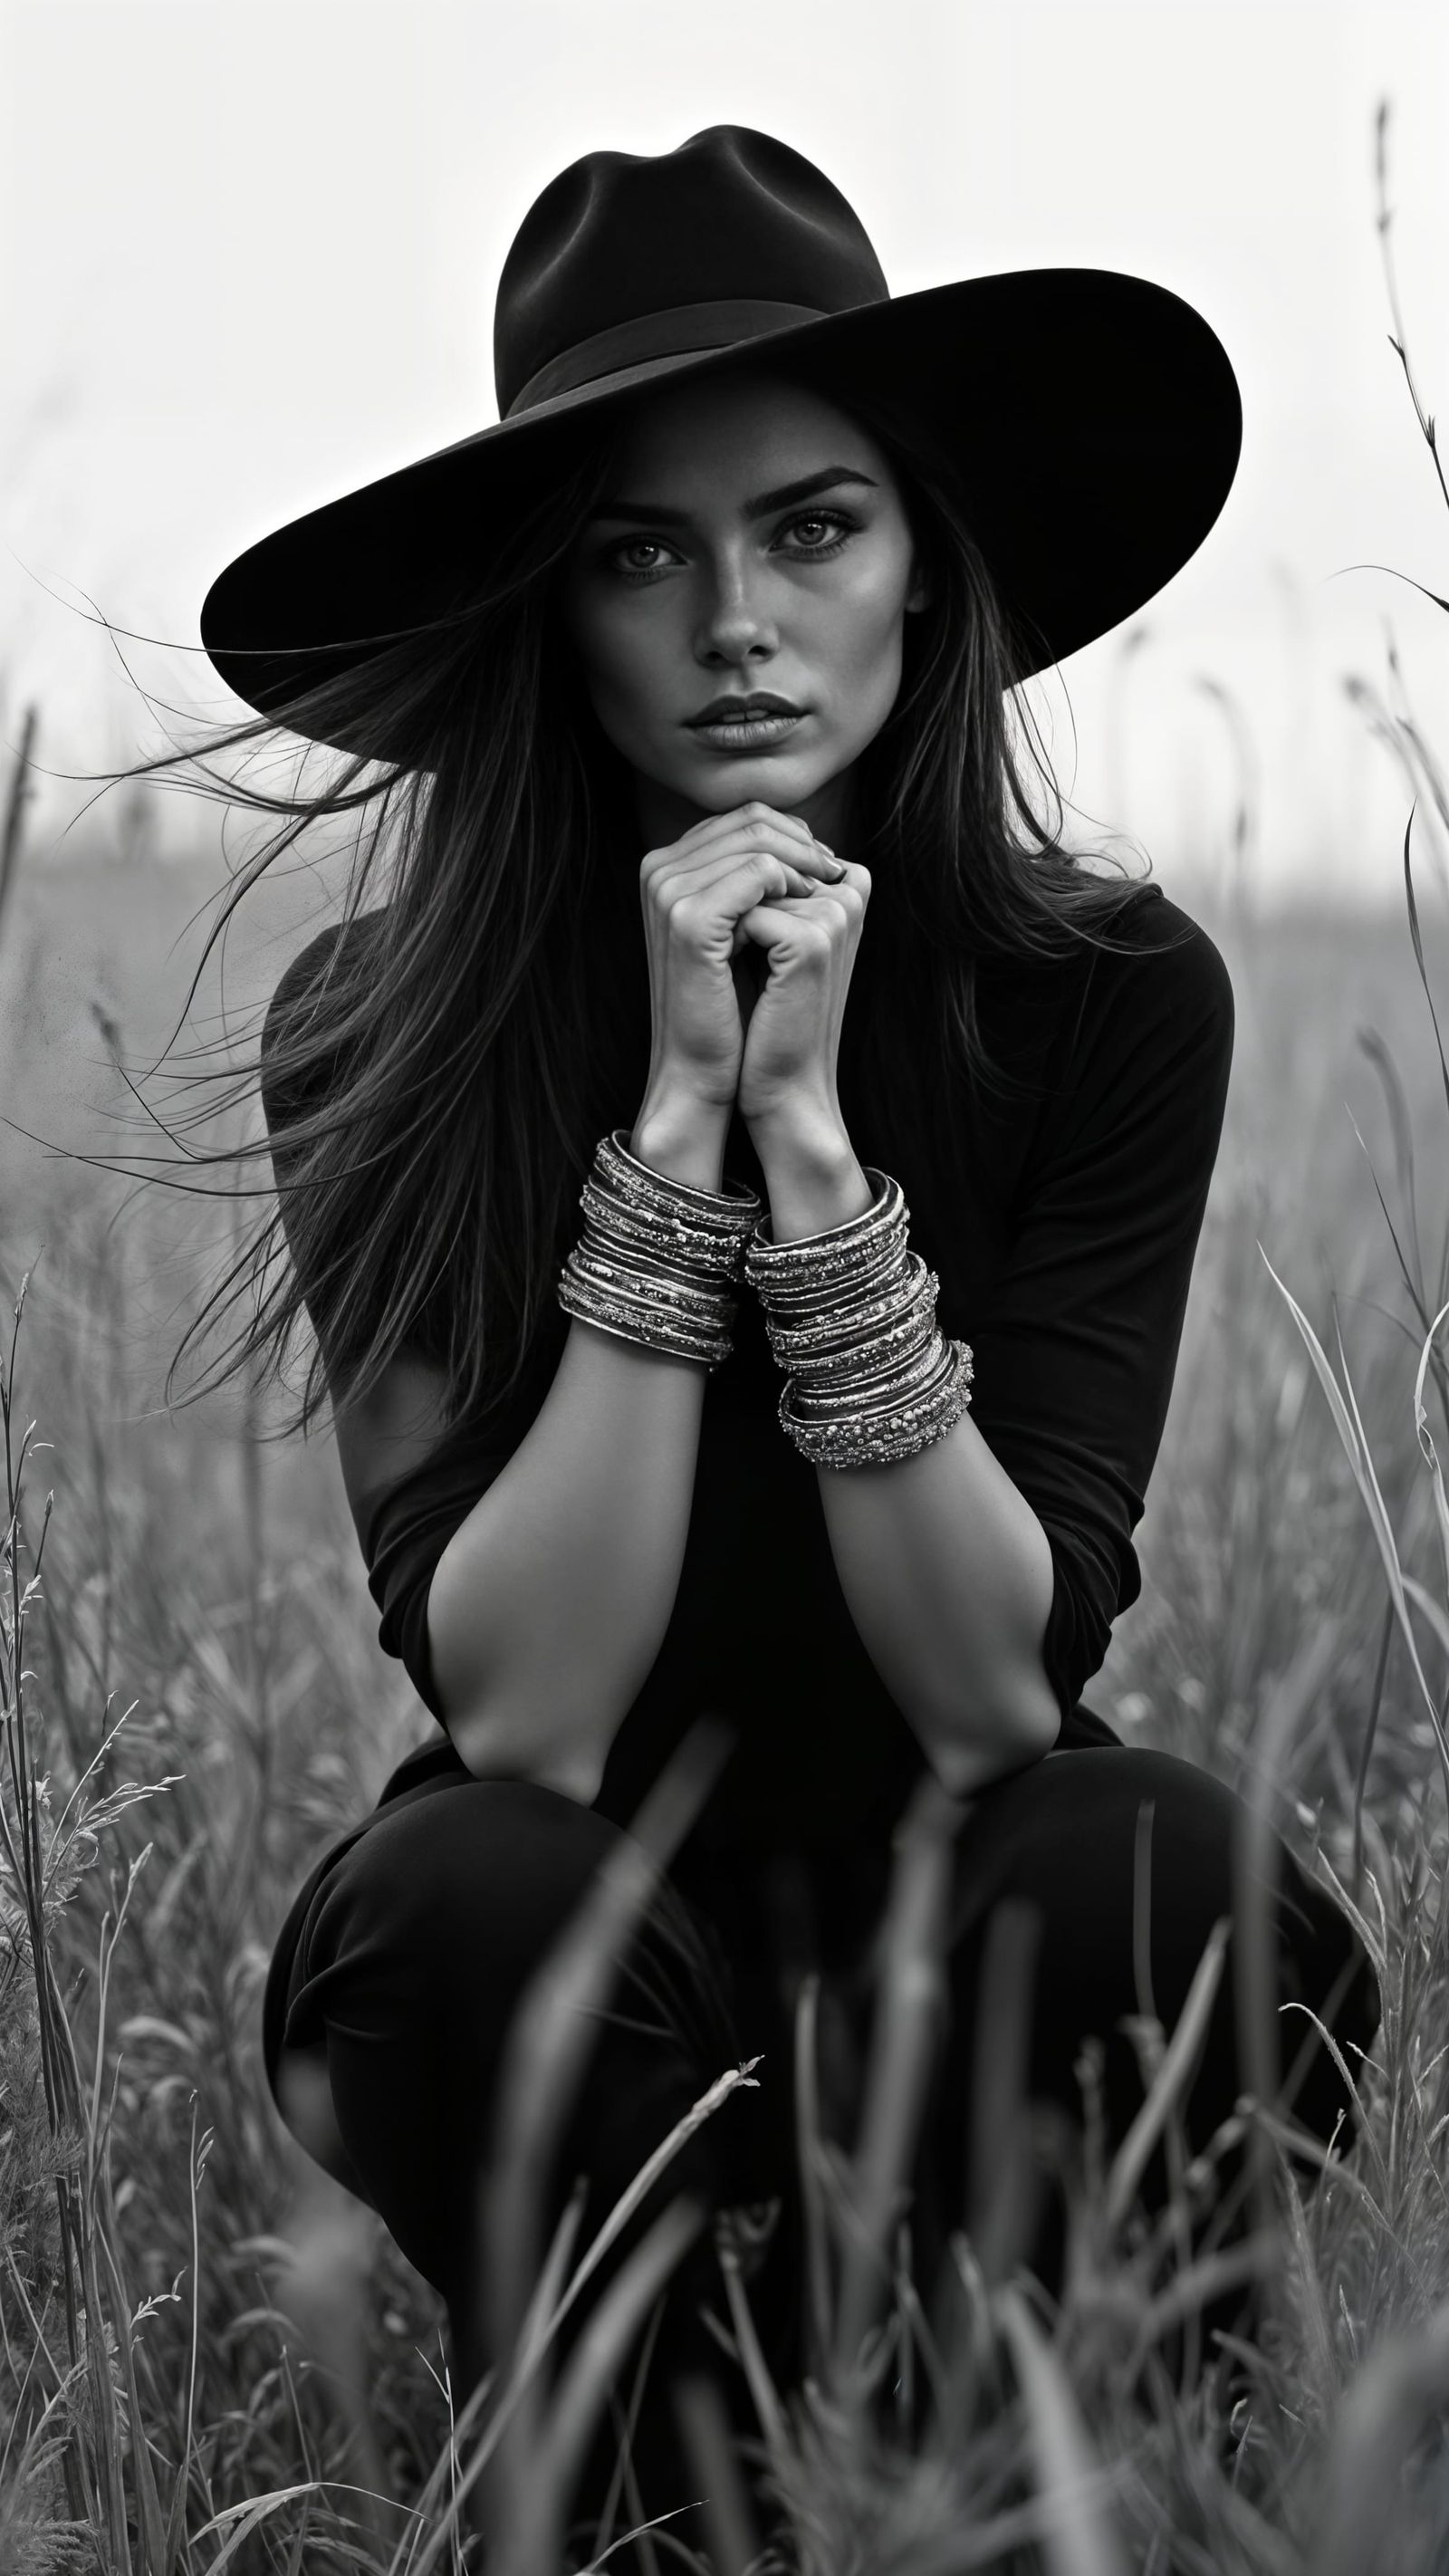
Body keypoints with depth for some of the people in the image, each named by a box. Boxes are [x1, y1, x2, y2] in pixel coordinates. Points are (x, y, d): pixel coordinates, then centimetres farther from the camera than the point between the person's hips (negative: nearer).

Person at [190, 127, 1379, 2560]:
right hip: (586, 1946, 0)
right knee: (461, 1904, -33)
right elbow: (521, 1719, -21)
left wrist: (810, 1128, -27)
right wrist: (674, 1119, -28)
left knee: (1162, 1873, -32)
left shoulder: (1111, 997, -12)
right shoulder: (376, 1033, -13)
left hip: (949, 1937, 1)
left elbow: (997, 1695, -18)